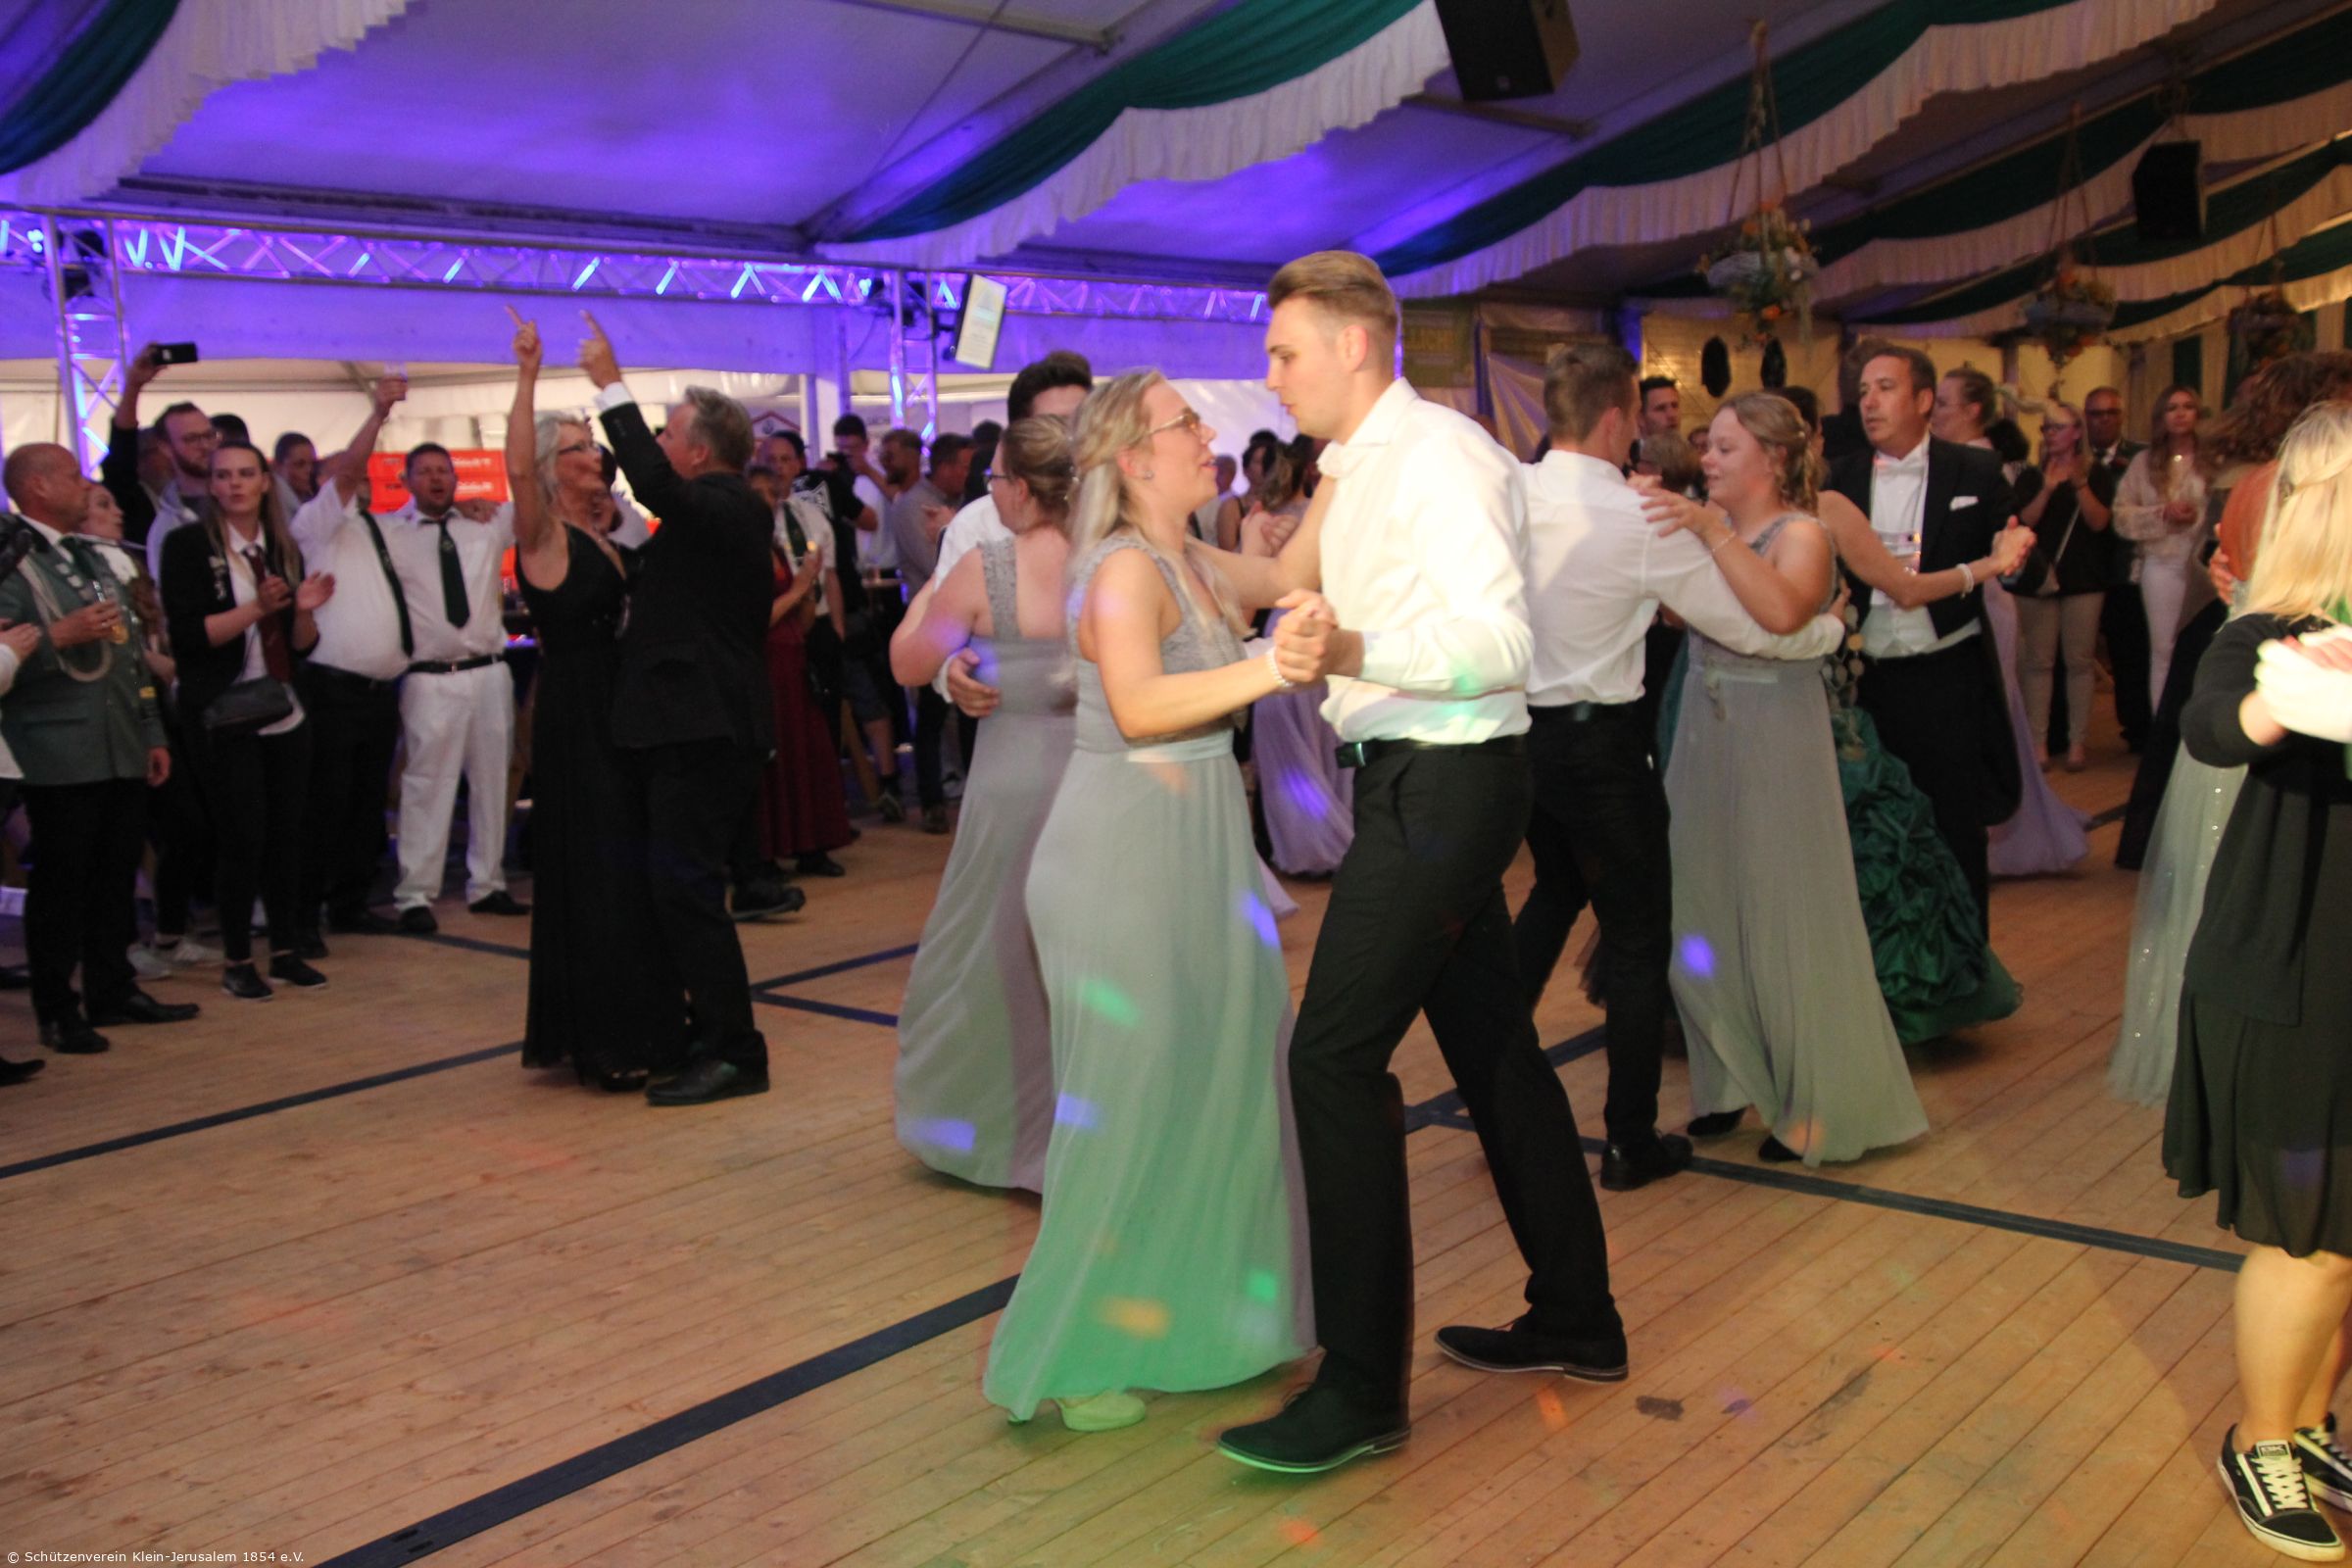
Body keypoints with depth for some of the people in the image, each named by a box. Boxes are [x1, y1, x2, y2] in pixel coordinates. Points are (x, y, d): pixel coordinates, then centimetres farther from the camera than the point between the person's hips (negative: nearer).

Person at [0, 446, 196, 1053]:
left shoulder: (91, 557, 19)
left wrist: (153, 733, 17)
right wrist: (60, 636, -24)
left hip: (123, 751, 7)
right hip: (60, 757, -7)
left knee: (117, 877, 12)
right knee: (60, 883, -1)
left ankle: (114, 990, 22)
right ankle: (56, 1012, 8)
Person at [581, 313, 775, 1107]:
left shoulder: (720, 505, -13)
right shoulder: (735, 509, 17)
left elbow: (655, 485, -31)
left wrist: (612, 387, -24)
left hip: (701, 727, -11)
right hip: (698, 722, 11)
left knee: (687, 885, -9)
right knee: (678, 884, 16)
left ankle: (733, 1052, -4)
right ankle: (712, 1036, 24)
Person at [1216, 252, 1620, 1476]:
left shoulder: (1438, 456, -14)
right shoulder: (1359, 469, 16)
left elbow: (1501, 642, -24)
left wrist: (1354, 650, -36)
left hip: (1444, 783, -10)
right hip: (1415, 780, 10)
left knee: (1335, 1054, -12)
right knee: (1493, 1046, 15)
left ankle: (1363, 1387, -4)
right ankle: (1576, 1322, 29)